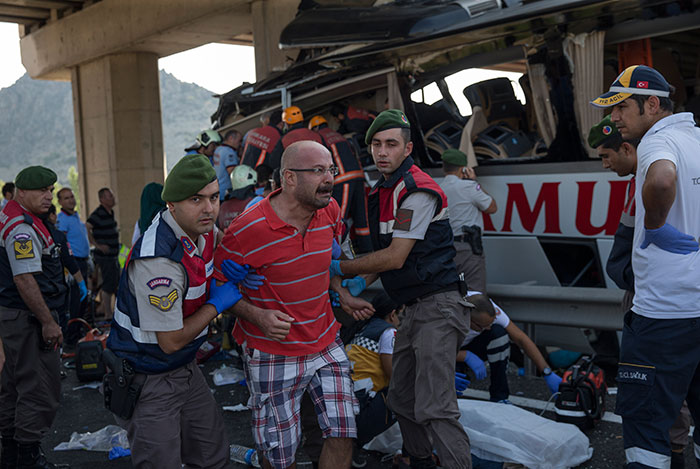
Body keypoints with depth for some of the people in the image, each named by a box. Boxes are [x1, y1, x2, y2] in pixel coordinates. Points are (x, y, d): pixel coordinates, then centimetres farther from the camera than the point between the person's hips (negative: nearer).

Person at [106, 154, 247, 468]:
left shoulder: (204, 231, -5)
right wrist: (217, 303, -13)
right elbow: (171, 341, -25)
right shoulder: (159, 260, -30)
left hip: (185, 370, 8)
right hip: (146, 382, -8)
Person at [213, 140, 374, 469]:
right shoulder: (246, 230, -21)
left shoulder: (330, 210, -1)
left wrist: (344, 297, 11)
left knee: (342, 436, 4)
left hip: (326, 343, 5)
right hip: (273, 355, -5)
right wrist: (257, 315, -22)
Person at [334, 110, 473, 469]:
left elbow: (395, 258, -18)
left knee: (434, 409, -14)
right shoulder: (379, 192, 14)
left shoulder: (418, 190, -15)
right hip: (414, 308, 9)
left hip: (438, 306, -9)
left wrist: (341, 269, -9)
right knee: (401, 398, 15)